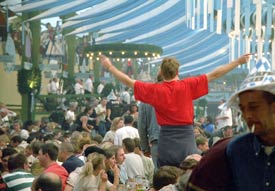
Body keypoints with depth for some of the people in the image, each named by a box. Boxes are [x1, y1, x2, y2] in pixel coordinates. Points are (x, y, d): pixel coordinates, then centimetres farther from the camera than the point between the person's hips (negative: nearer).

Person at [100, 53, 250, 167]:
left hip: (166, 144, 1)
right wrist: (238, 61, 3)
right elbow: (214, 75, -3)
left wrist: (110, 67, 19)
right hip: (187, 141, -1)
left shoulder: (155, 90, -2)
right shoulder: (188, 86, -6)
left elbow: (129, 82, 7)